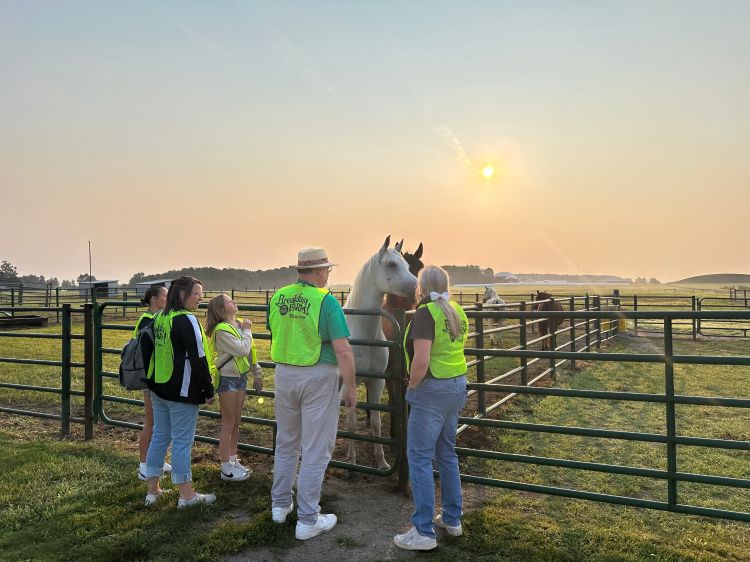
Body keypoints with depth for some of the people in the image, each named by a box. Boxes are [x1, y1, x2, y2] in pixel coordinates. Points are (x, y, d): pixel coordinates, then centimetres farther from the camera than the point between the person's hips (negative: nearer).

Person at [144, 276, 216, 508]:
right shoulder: (187, 320, -17)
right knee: (182, 441, 0)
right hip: (181, 392, -8)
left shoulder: (160, 318, 9)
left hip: (158, 388, 8)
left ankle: (153, 490, 26)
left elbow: (154, 352, 17)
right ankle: (186, 495, 11)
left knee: (159, 436, 16)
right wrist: (209, 390, -10)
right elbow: (198, 358, -18)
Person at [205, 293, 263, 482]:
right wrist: (247, 331, -11)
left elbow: (249, 351, 14)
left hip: (240, 377, 8)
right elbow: (242, 349, -25)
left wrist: (257, 373, 16)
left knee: (236, 423, 15)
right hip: (227, 379, -8)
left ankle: (233, 460, 28)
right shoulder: (221, 329, -18)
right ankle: (226, 468, 11)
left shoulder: (238, 325, 7)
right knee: (228, 424, 1)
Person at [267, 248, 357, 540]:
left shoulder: (278, 297, 1)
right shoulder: (327, 301, -16)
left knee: (286, 443, 21)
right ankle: (307, 520, 15)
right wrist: (352, 389, -10)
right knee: (315, 450, 5)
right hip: (318, 377, -5)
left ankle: (280, 505, 36)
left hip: (284, 374, 6)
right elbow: (343, 351, -18)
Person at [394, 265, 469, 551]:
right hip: (458, 386, 8)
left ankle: (424, 532, 9)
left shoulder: (425, 313, -17)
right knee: (447, 453, 20)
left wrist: (411, 388, -11)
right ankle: (452, 519, 31)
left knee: (419, 457, 2)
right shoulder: (456, 311, 7)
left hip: (432, 390, -8)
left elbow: (421, 361, -24)